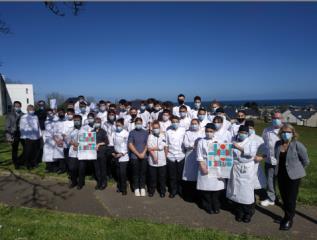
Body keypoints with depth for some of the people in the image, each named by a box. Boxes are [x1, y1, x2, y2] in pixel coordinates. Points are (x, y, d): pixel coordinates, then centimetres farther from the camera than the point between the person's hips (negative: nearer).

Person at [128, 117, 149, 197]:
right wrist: (138, 154, -9)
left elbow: (147, 144, 5)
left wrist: (143, 153, -8)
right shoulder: (132, 132, 1)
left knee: (143, 172, 6)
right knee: (135, 173, 4)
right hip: (134, 156, -1)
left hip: (144, 156, 1)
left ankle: (142, 188, 17)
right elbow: (130, 145, -4)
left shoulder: (145, 132, 6)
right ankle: (136, 188, 16)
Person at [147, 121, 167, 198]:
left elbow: (162, 147, -10)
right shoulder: (150, 136, -1)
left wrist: (153, 148, -7)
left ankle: (162, 191, 21)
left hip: (162, 161, 0)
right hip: (152, 161, 0)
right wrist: (154, 157, -17)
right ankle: (151, 190, 25)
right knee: (152, 177, 10)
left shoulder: (163, 136, 1)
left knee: (162, 177, 8)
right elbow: (149, 148, -8)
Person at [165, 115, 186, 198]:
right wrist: (166, 155, -1)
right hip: (171, 157, 0)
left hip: (181, 156, 0)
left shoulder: (183, 130, 2)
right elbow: (166, 145, 4)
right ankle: (173, 191, 21)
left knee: (180, 174, 7)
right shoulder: (168, 131, 3)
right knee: (172, 175, 8)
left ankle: (181, 190, 24)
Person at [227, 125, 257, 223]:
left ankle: (248, 213, 16)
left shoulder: (252, 142, 4)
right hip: (236, 169, 2)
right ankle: (239, 212, 21)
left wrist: (239, 148, -14)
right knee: (236, 190, 5)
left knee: (247, 190, -1)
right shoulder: (234, 142, 11)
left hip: (247, 169, -2)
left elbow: (252, 153, -12)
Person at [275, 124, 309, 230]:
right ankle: (287, 216, 35)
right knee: (284, 197, 15)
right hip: (281, 175, 5)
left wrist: (296, 169, 5)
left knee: (291, 199, 5)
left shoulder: (298, 145, -16)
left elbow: (305, 161, -6)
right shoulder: (278, 144, -1)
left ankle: (289, 219, 24)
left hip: (293, 176, -5)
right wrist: (279, 168, 11)